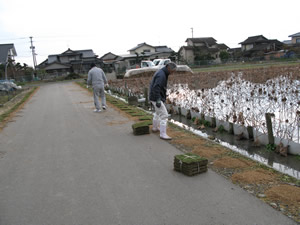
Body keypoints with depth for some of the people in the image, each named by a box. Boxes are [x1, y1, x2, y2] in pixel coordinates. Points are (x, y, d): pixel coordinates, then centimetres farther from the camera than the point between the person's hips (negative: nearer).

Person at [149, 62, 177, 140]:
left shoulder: (161, 72, 11)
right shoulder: (161, 75, -22)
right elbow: (156, 88, -30)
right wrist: (158, 100, -31)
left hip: (156, 97, 11)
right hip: (156, 98, -11)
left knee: (158, 112, 29)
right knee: (164, 115, -10)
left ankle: (155, 128, 44)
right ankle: (163, 134, -7)